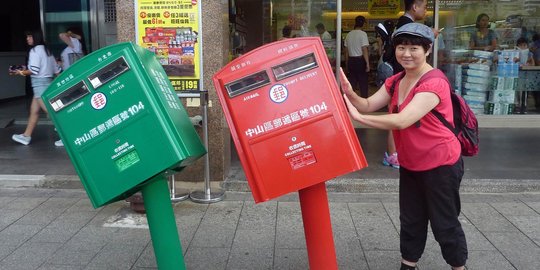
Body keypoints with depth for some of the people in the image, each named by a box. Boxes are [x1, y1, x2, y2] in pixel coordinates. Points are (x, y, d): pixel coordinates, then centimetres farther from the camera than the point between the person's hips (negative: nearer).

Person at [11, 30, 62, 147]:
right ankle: (26, 136, 22)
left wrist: (21, 72, -1)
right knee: (34, 110, 14)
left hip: (40, 83, -10)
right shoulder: (46, 50, 15)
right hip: (47, 82, 10)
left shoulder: (35, 51, -11)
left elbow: (34, 70, -17)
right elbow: (56, 70, 15)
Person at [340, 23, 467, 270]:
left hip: (441, 164, -7)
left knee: (444, 223, 8)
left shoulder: (434, 83, -25)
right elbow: (368, 105, -4)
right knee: (410, 220, 18)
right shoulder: (395, 81, 3)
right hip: (410, 164, 7)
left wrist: (358, 117, -34)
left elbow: (402, 120, -34)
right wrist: (350, 94, -25)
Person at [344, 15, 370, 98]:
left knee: (352, 82, 11)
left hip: (351, 60, 5)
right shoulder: (363, 34, -9)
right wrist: (367, 63, -12)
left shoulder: (349, 34, 8)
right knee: (363, 83, 0)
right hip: (360, 60, -5)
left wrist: (347, 63, 18)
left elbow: (346, 51, 10)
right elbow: (364, 50, -15)